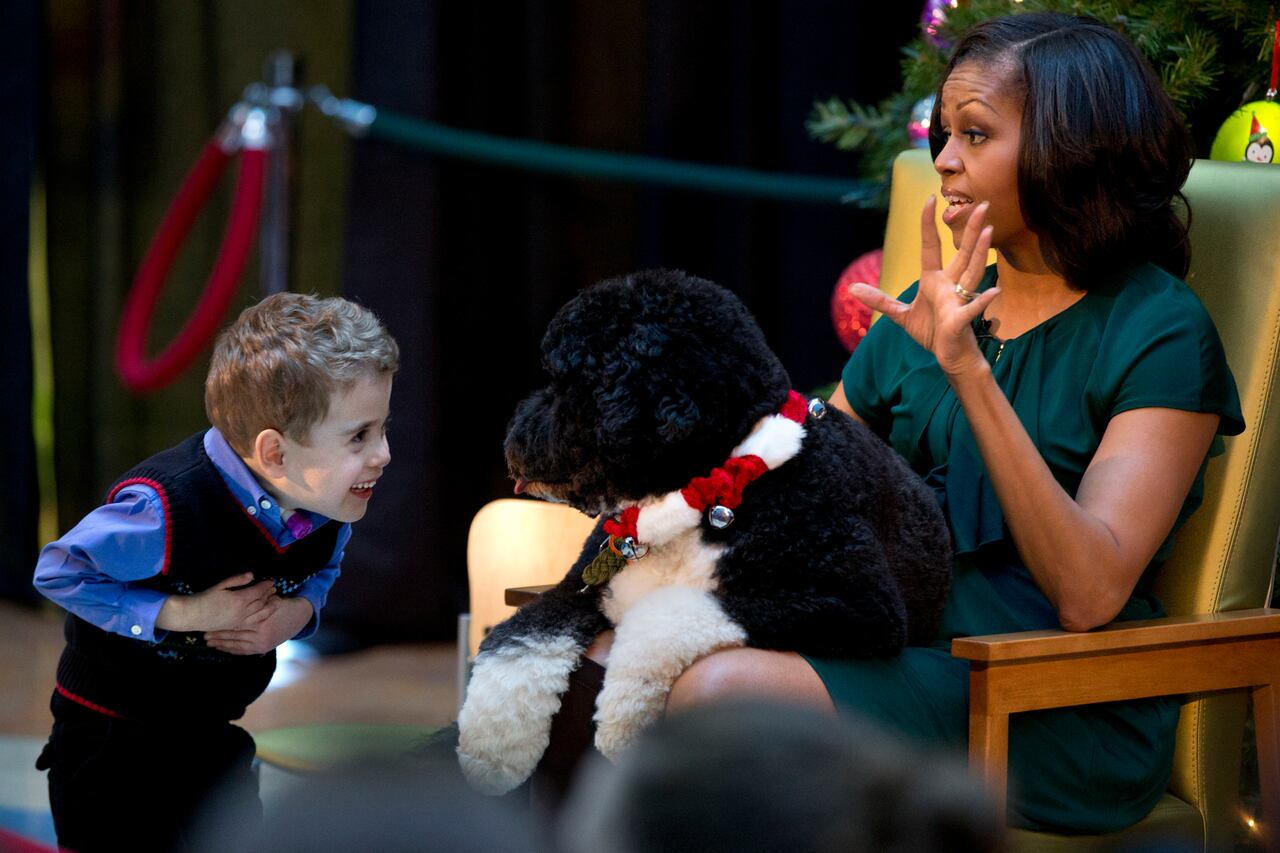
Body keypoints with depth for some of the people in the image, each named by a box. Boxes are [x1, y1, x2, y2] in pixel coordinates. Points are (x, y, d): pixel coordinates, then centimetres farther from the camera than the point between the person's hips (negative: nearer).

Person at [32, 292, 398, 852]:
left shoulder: (331, 503, -12)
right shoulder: (169, 509, -33)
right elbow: (59, 572, -22)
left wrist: (300, 612, -14)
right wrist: (183, 614, -26)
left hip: (212, 735, 6)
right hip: (111, 739, -6)